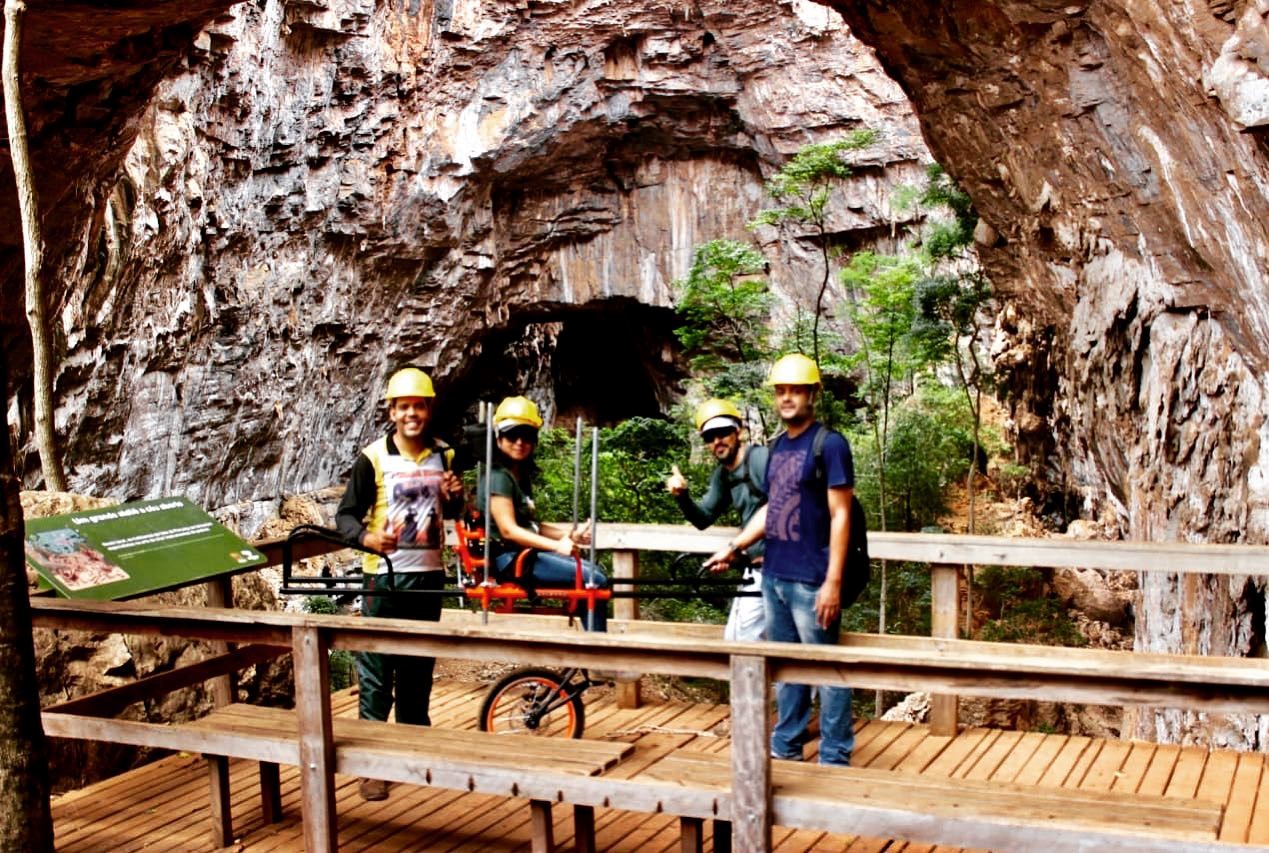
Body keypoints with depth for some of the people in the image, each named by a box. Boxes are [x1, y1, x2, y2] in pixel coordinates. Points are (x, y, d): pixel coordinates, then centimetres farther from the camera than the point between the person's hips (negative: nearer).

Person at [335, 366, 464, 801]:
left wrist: (456, 497, -5)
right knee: (376, 669, -2)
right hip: (384, 575, -4)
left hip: (428, 574, 4)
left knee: (419, 667, 14)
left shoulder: (443, 455, 5)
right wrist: (366, 537, -26)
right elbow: (346, 514, -6)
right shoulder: (373, 458, -7)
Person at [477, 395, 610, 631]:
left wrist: (570, 535, 4)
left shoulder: (521, 477, 17)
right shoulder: (499, 478, -12)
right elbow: (508, 530, -21)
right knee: (595, 581, -15)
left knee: (595, 572, 10)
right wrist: (557, 546, -26)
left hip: (527, 553, 10)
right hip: (511, 558, -10)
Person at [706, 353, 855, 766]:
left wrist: (833, 581, -16)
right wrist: (734, 546, 12)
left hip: (811, 581, -7)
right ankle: (786, 745, 26)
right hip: (774, 577, 7)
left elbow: (840, 516, -12)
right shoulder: (778, 446, 13)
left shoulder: (829, 444, -8)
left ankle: (835, 758, 9)